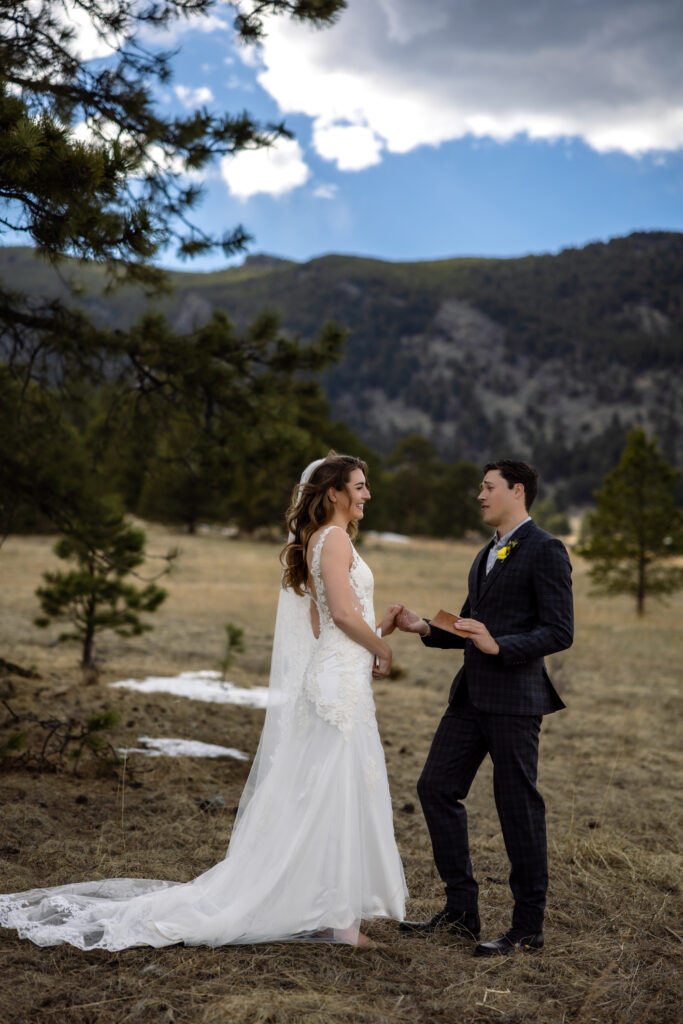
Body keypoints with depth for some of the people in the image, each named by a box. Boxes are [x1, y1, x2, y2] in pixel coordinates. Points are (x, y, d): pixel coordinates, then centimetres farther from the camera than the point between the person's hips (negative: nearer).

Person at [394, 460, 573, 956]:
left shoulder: (545, 550, -8)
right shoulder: (487, 555, 20)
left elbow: (560, 631, -15)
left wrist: (499, 647, -25)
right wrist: (426, 628, 6)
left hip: (514, 697, -9)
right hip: (472, 693, 9)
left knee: (518, 806, -1)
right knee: (437, 788, 7)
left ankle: (529, 927, 13)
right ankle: (461, 910, 18)